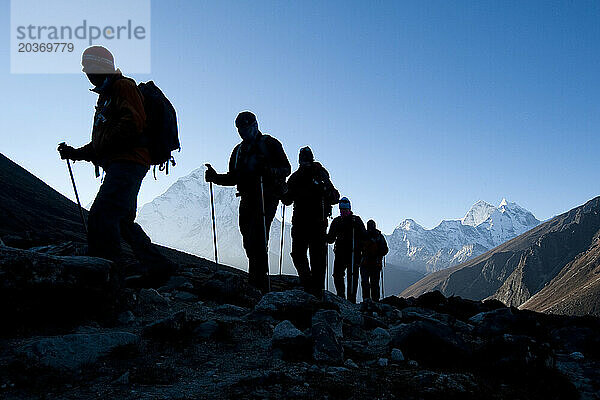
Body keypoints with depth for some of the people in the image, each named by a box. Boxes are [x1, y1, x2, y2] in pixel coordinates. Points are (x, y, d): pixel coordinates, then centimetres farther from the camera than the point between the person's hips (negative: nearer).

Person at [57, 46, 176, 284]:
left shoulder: (123, 86, 2)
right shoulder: (105, 98, 31)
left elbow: (135, 122, -16)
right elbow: (101, 143, 31)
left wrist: (101, 146, -14)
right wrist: (76, 153, 18)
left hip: (128, 161, -11)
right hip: (119, 165, 11)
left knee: (101, 216, -20)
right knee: (122, 222, 11)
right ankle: (157, 265, 14)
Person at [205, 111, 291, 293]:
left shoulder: (270, 143, 4)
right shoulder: (239, 150, 23)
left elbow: (286, 168, -3)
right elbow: (233, 178, 22)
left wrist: (269, 171, -23)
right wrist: (215, 177, 5)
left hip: (267, 197, -6)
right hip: (248, 199, 7)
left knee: (257, 239, -17)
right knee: (249, 241, 4)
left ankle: (259, 284, -15)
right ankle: (258, 280, 15)